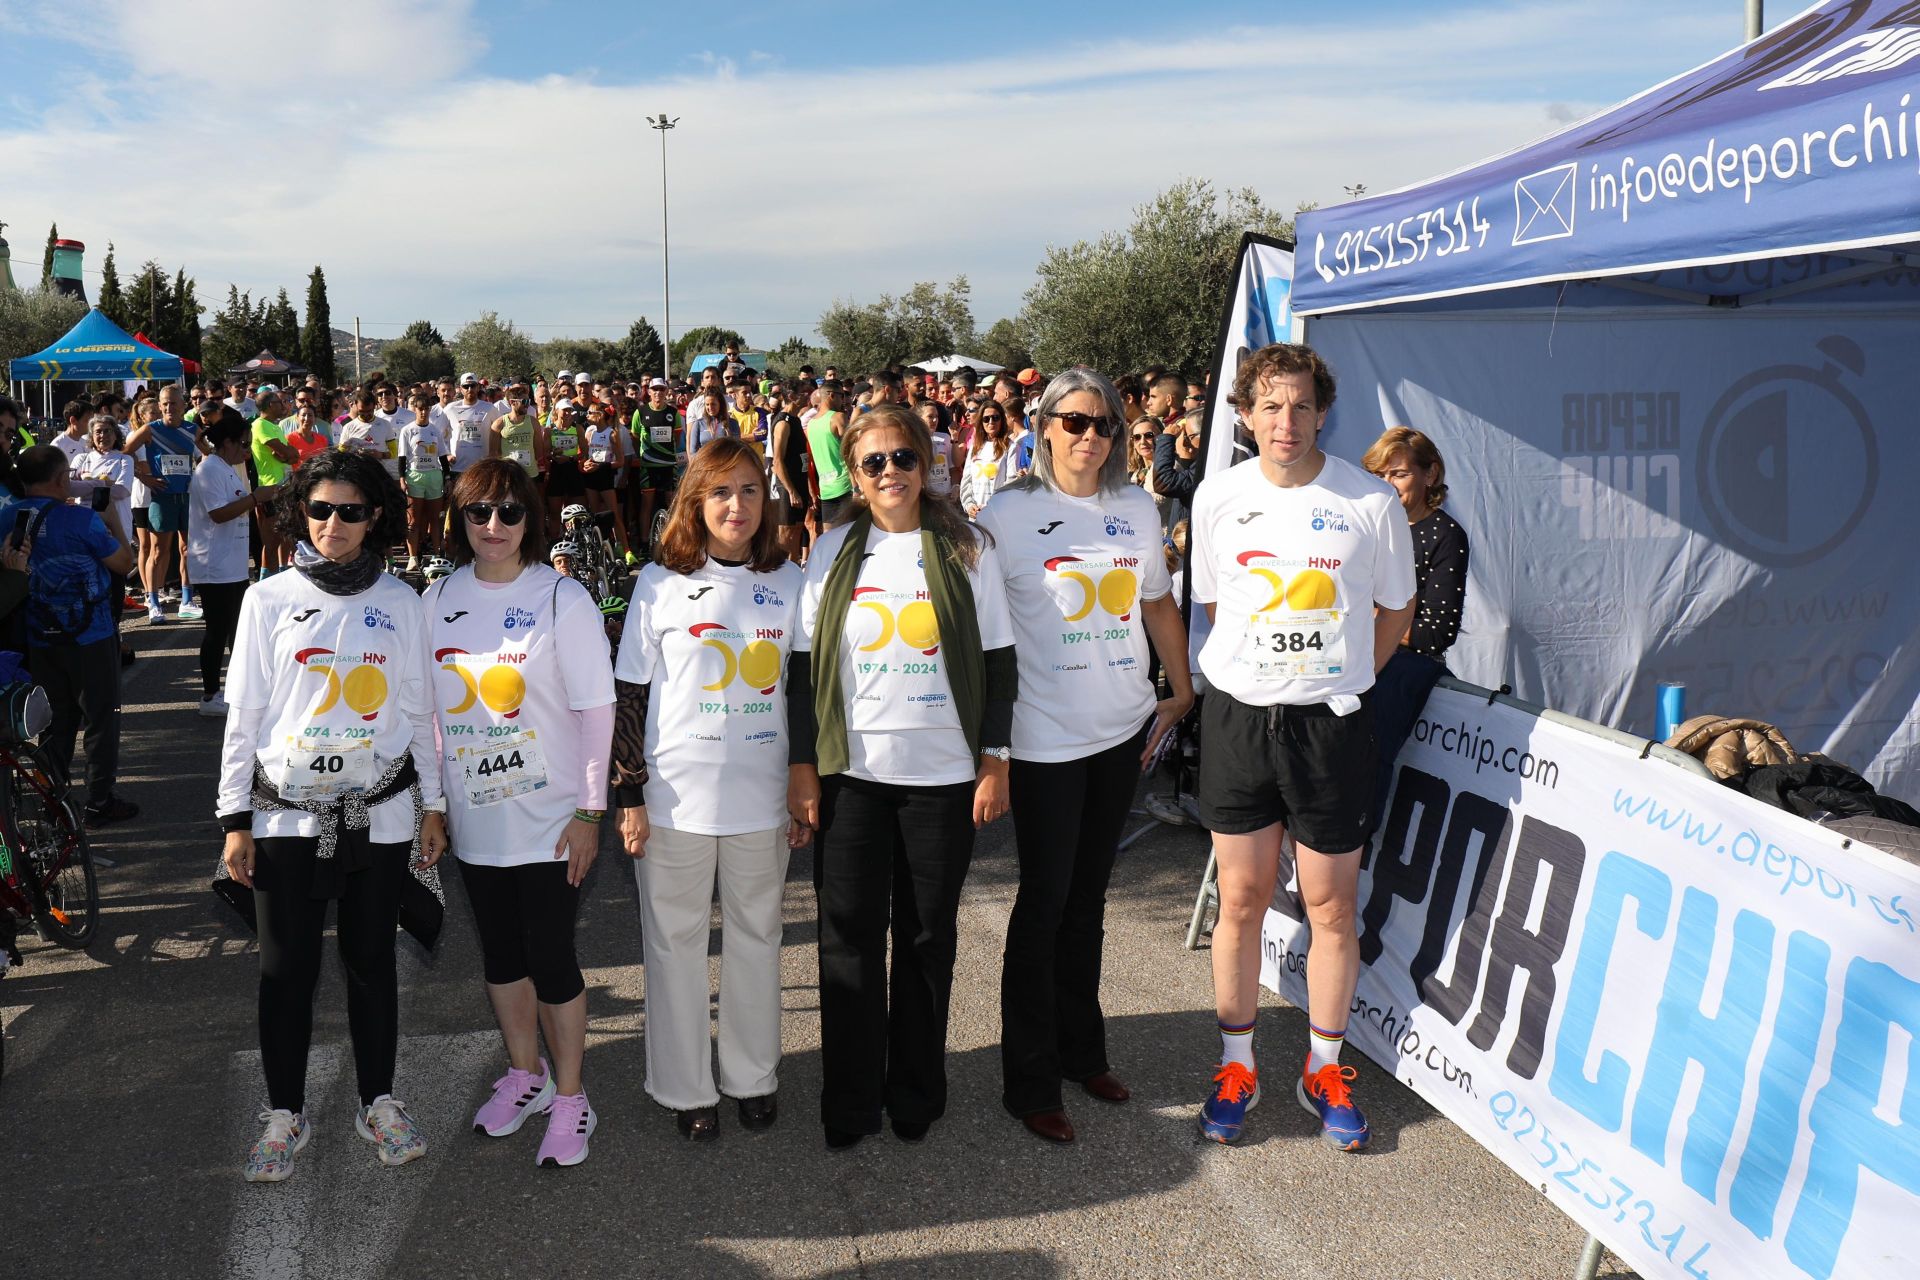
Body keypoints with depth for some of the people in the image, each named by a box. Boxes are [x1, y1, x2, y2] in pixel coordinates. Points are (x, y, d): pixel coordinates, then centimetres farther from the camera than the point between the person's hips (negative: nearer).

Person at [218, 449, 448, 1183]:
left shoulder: (398, 603, 3)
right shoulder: (270, 599, 1)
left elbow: (418, 709, 8)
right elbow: (244, 712, 2)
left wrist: (432, 804, 7)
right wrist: (235, 818, 0)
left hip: (379, 812, 1)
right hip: (287, 814, -1)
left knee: (372, 961, 11)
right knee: (287, 969, 6)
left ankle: (378, 1102, 25)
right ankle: (285, 1113, 22)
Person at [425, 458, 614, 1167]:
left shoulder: (562, 597, -10)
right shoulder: (439, 598, 4)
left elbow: (595, 708, -10)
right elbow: (431, 704, 11)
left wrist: (589, 810, -12)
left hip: (549, 817, -4)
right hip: (475, 816, 5)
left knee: (551, 958, 1)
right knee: (500, 953, 16)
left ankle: (569, 1099, 19)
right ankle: (525, 1075, 36)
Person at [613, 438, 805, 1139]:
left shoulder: (789, 582, 3)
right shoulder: (660, 582, -3)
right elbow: (631, 693, -2)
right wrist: (630, 795, -6)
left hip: (763, 794, 2)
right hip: (675, 793, -2)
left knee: (755, 934, 14)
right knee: (676, 939, 9)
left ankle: (753, 1075, 30)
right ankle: (686, 1087, 24)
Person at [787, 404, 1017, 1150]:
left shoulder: (966, 549, 1)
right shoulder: (833, 551, 3)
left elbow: (998, 662, 2)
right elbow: (805, 665, 5)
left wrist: (996, 762, -2)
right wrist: (802, 766, 1)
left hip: (943, 773, -1)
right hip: (851, 772, 1)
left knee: (928, 936, 9)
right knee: (849, 935, 5)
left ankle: (916, 1094, 24)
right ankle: (849, 1102, 19)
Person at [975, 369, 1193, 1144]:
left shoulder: (1137, 509, 7)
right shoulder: (1009, 512, -7)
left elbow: (1159, 604, 18)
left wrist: (1181, 694, 16)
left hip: (1122, 730, 5)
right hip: (1045, 737, -5)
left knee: (1089, 894, 16)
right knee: (1045, 902, 2)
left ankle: (1081, 1049, 31)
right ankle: (1029, 1081, 14)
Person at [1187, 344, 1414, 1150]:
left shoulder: (1370, 501, -6)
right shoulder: (1218, 496, 0)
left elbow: (1395, 609, 7)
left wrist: (1340, 680, 4)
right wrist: (1254, 669, 7)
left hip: (1331, 721, -1)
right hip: (1238, 716, 2)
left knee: (1332, 905, 7)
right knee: (1241, 899, 9)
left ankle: (1324, 1069, 27)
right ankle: (1235, 1066, 25)